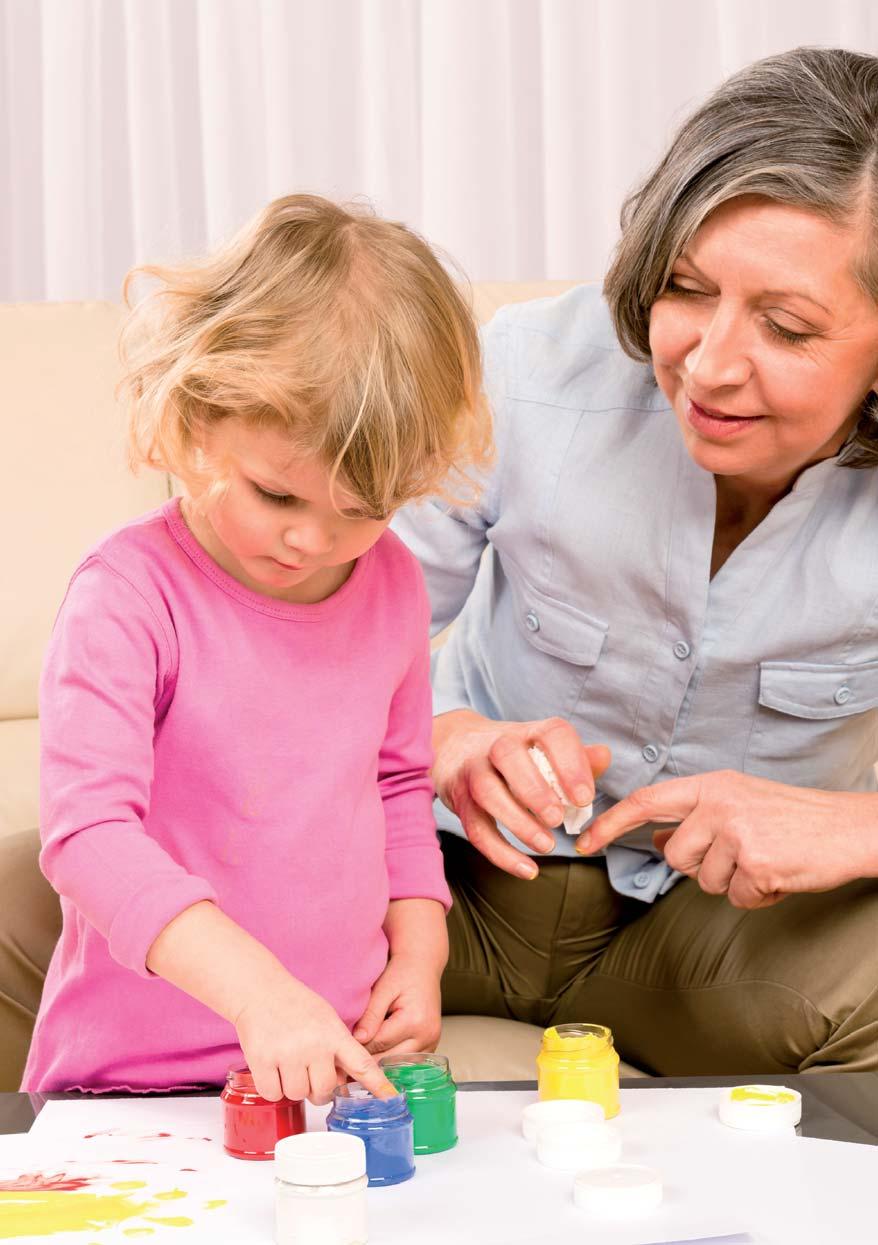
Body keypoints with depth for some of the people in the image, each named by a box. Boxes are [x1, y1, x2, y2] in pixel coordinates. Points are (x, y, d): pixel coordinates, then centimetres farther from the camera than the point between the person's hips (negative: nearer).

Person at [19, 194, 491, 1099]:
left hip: (339, 1054, 5)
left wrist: (418, 954, 8)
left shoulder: (394, 583, 6)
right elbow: (88, 833, -23)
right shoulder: (131, 596, -14)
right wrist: (257, 990, -33)